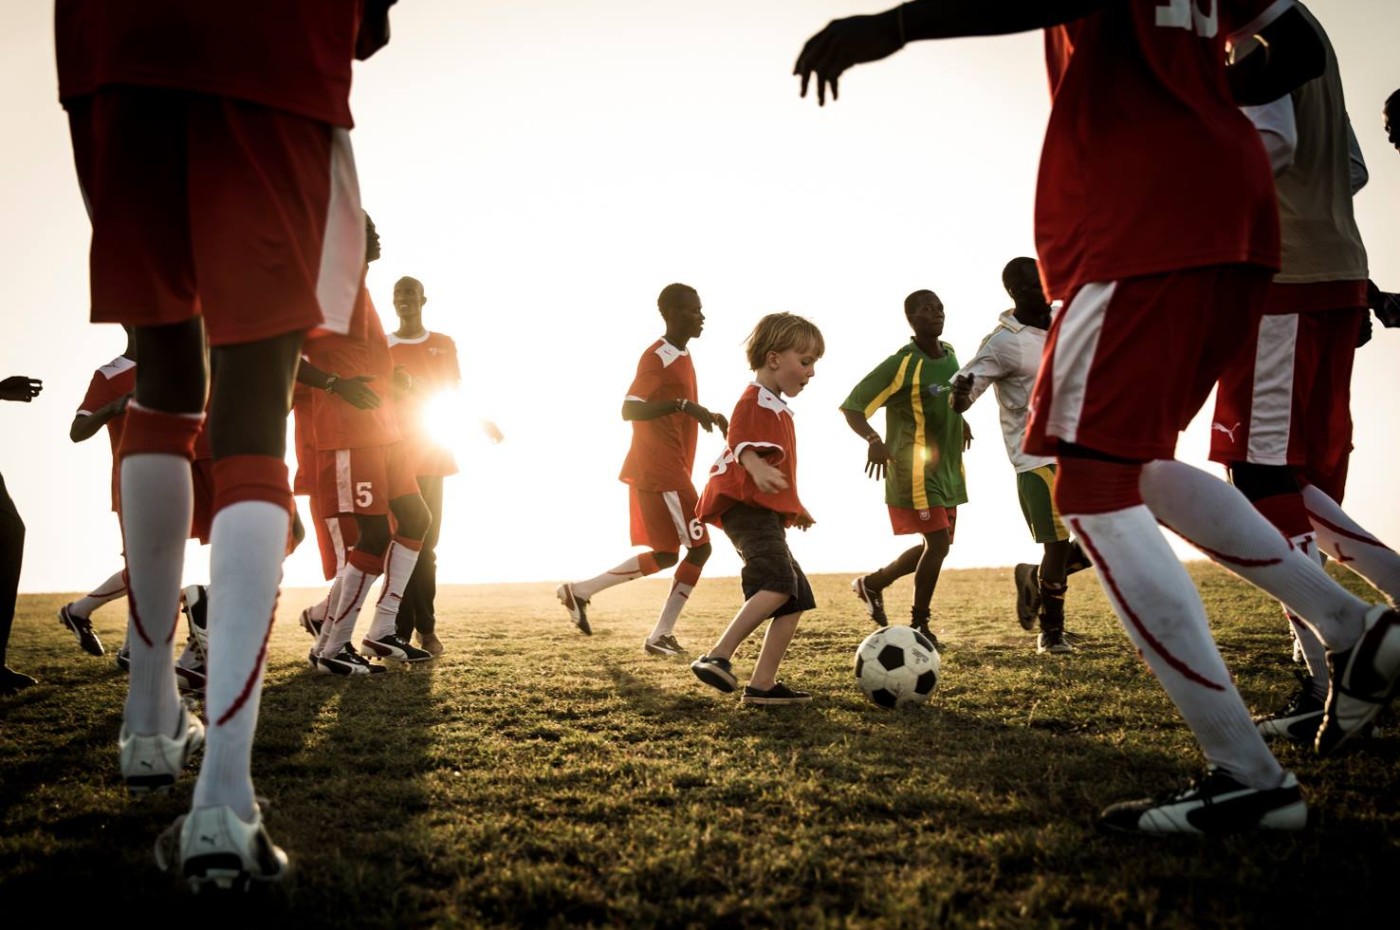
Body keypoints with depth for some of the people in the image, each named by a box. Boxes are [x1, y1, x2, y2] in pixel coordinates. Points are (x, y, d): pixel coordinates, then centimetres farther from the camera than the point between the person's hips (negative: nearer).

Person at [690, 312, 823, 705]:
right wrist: (758, 469, -43)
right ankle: (717, 658, -27)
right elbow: (740, 441, -24)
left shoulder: (776, 407, 28)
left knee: (797, 599, 7)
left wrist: (794, 508, 39)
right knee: (780, 583, -27)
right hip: (745, 507, -11)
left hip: (763, 511, 11)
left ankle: (762, 684, 6)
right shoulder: (755, 400, -5)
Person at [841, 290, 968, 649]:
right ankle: (919, 625, 5)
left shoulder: (949, 354, 7)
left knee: (936, 544, 13)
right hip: (915, 469, -8)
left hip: (947, 469, 8)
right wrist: (873, 440, -36)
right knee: (939, 541, -11)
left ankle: (873, 583, 33)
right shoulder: (902, 364, -17)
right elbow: (851, 406, -20)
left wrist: (960, 422, 15)